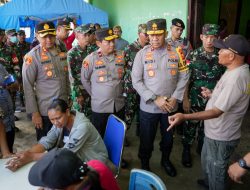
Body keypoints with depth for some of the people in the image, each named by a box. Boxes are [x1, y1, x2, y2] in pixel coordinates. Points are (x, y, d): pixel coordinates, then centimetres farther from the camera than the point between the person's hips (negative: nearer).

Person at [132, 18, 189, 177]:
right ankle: (145, 163, 40)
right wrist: (155, 99, -17)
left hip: (171, 106, 2)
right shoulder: (142, 54, -7)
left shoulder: (176, 53, -2)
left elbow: (183, 77, 1)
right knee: (147, 139, 13)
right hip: (148, 107, -2)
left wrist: (175, 98, -10)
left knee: (168, 137, 20)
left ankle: (166, 160, 48)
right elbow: (136, 81, -10)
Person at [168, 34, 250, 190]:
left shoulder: (236, 78, -31)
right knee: (208, 163, 32)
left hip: (220, 136, -10)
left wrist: (184, 117, -39)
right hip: (217, 132, 10)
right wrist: (213, 95, 12)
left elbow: (217, 112, -32)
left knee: (216, 170, 14)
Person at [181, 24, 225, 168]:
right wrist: (185, 99, -10)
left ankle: (201, 148, 41)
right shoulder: (193, 55, -8)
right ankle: (186, 151, 31)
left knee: (207, 126, 17)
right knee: (190, 126, 10)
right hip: (195, 100, -2)